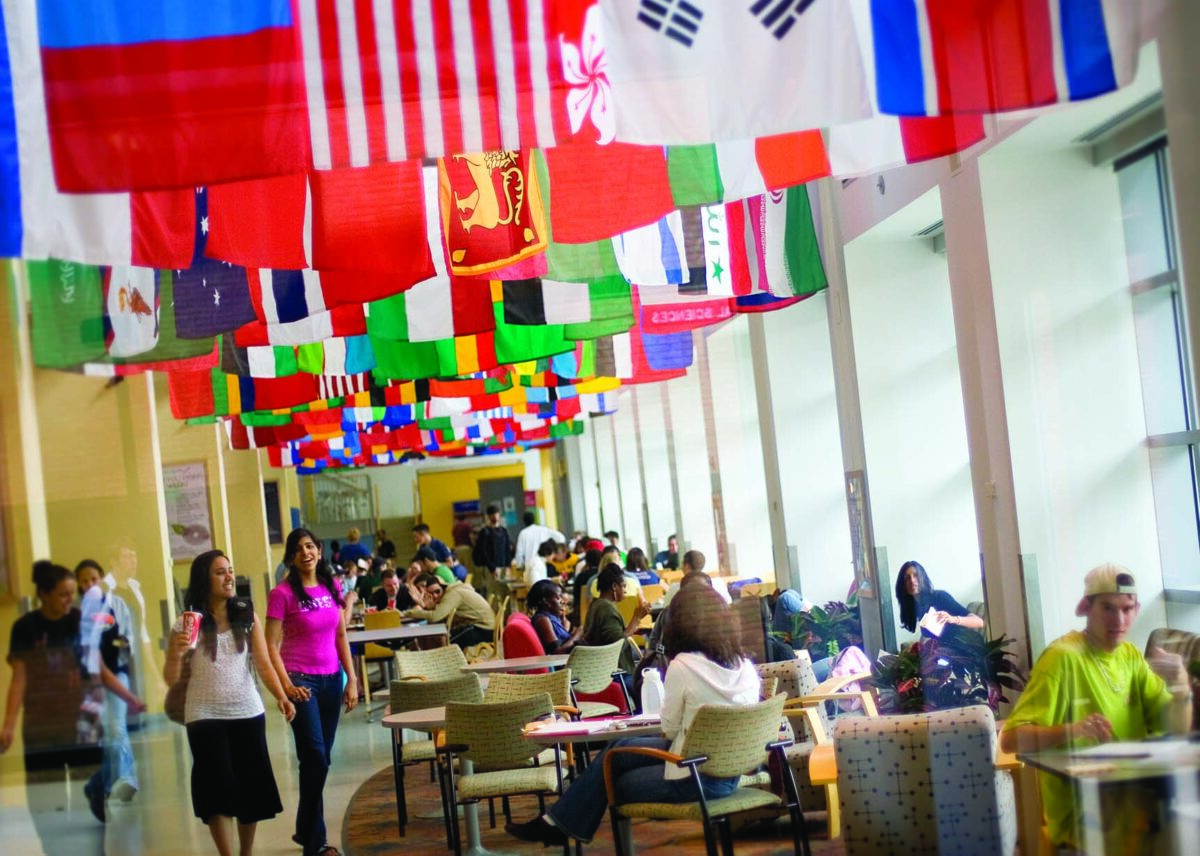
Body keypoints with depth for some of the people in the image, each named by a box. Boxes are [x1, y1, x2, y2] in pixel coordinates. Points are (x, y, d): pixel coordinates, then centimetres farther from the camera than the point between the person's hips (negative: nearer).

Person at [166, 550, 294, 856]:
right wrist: (175, 653, -25)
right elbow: (170, 680, -4)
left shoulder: (248, 617, 1)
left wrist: (280, 696, -21)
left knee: (251, 788, 8)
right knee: (219, 788, -7)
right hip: (205, 715, -2)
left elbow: (263, 664, -4)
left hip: (248, 713, 2)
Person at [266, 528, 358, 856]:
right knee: (316, 759, -9)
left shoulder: (331, 587, 8)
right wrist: (286, 686, -20)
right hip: (301, 681, -5)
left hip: (331, 679, 5)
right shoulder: (283, 593, -8)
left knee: (319, 759, 11)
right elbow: (271, 646, -10)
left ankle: (305, 829, 25)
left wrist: (351, 680, 7)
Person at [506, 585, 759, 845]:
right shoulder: (745, 666, -3)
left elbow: (670, 728, -9)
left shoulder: (683, 666, -20)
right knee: (618, 750, 20)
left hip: (694, 778, -7)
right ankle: (558, 823, 32)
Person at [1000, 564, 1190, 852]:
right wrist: (1069, 731, -35)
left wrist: (1180, 686, -12)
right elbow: (1010, 739, -19)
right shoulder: (1063, 657, -13)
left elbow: (1175, 730, 7)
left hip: (1128, 798, 7)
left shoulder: (1130, 655, 10)